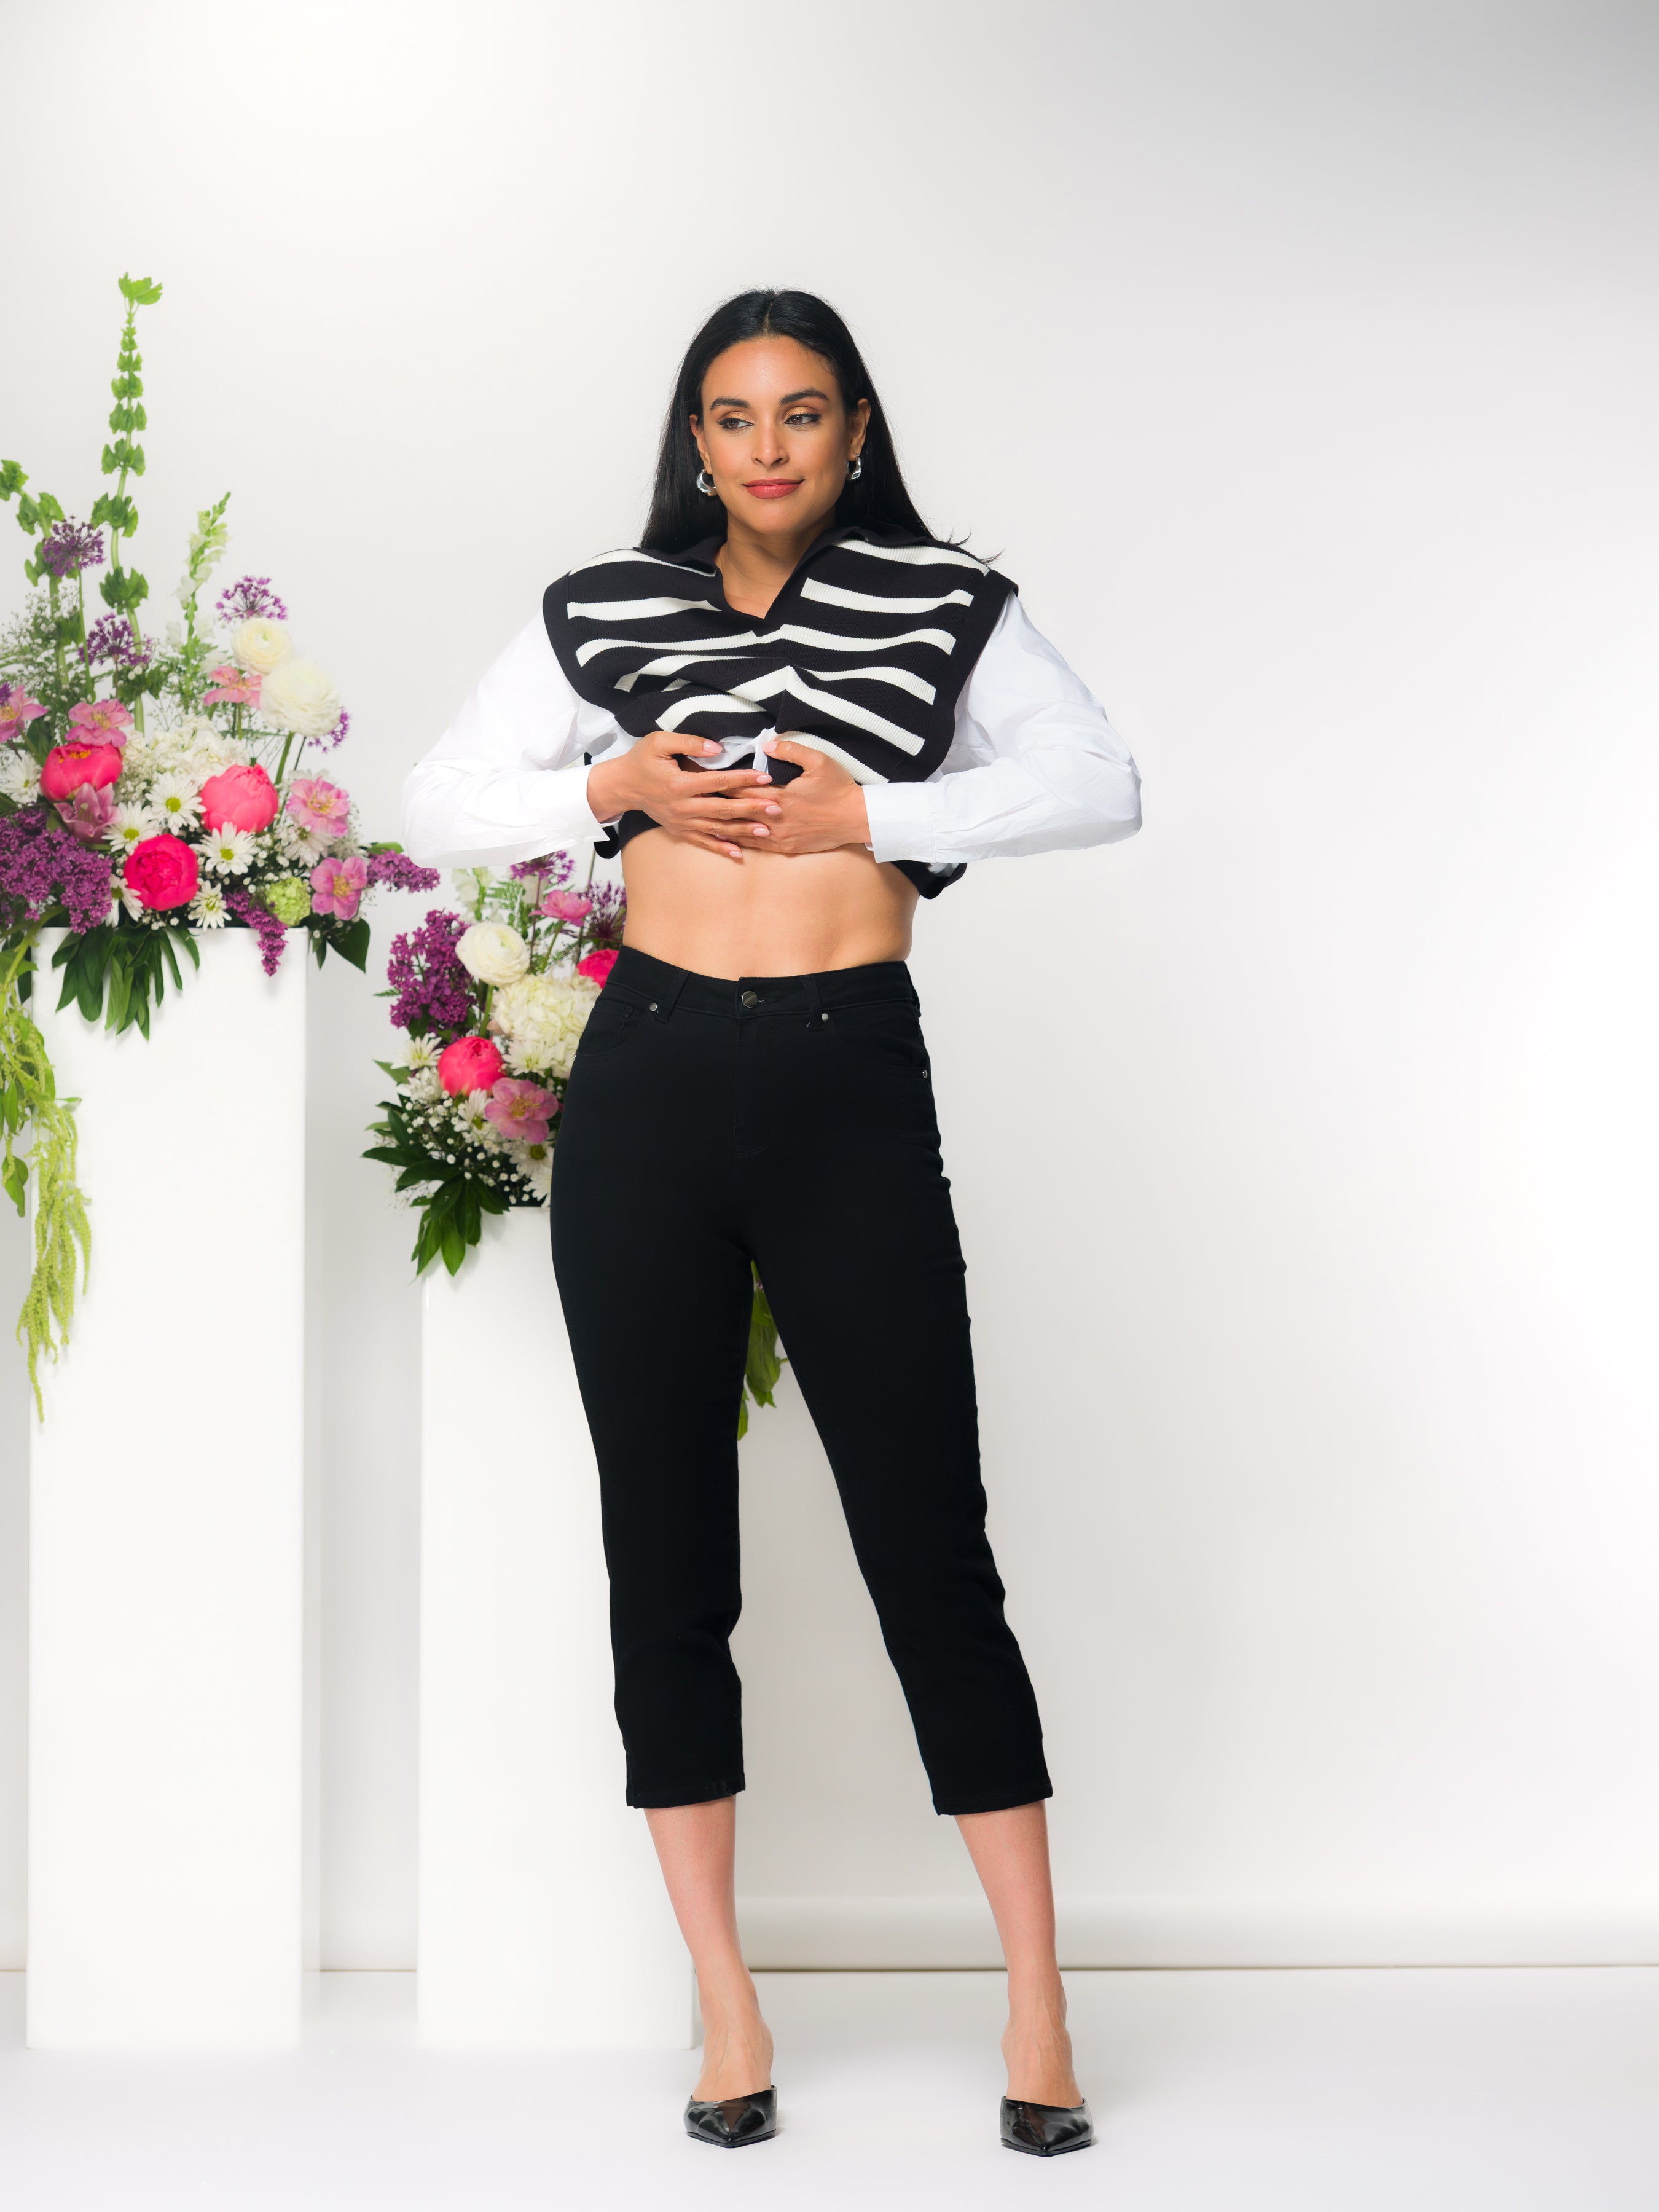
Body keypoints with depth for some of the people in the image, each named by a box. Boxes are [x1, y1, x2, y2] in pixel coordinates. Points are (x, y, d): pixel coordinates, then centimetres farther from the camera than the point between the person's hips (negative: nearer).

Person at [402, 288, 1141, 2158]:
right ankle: (726, 2003, 16)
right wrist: (607, 788, -5)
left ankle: (1037, 2003, 7)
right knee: (666, 1556, 5)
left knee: (930, 1546, -3)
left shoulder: (942, 602, 7)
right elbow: (436, 810, 11)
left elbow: (1100, 785, -3)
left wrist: (876, 813, -11)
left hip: (850, 1090, -2)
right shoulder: (607, 610, 10)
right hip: (647, 1087, 2)